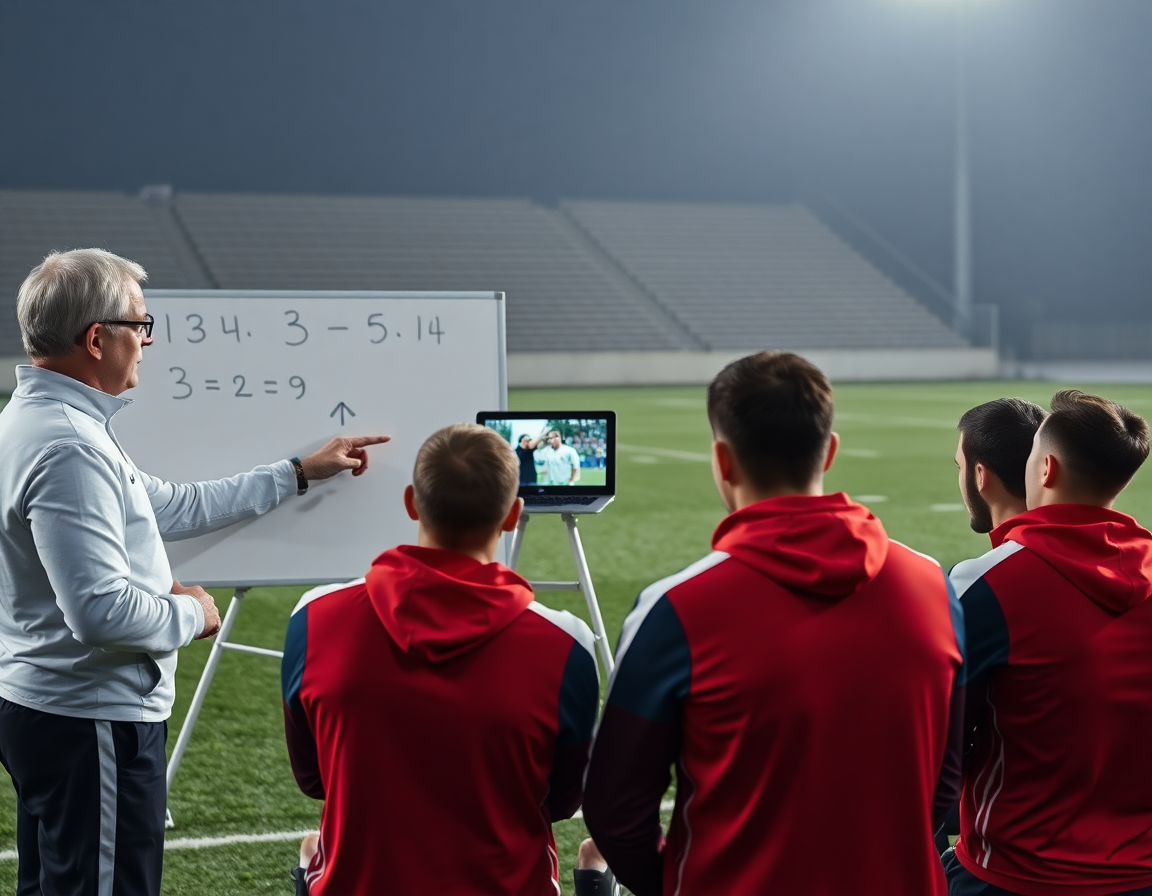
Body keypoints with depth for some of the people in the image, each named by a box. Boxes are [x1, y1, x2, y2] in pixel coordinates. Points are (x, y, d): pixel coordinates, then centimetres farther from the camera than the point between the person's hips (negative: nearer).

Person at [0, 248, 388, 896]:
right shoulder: (69, 448, -24)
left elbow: (173, 507, 17)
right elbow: (102, 611, -30)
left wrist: (301, 473, 21)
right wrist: (190, 613, -10)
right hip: (92, 720, -11)